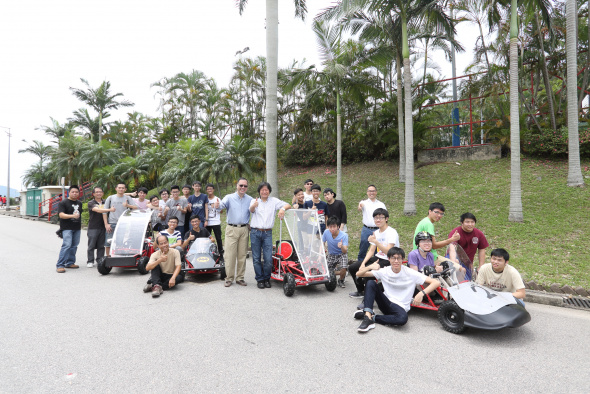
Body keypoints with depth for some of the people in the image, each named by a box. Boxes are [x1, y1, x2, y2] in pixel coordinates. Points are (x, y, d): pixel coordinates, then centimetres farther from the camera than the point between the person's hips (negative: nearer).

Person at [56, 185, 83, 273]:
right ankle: (60, 265, -11)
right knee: (67, 245, -15)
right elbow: (61, 215, -17)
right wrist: (72, 216, -32)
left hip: (77, 228, 7)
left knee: (74, 246, 9)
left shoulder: (79, 203, 16)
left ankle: (70, 263, 19)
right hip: (67, 228, -7)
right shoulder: (63, 203, -5)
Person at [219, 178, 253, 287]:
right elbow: (222, 205, -16)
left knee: (242, 255, 7)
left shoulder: (250, 199, 9)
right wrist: (217, 205, -40)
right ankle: (229, 278, 9)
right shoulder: (229, 197, 1)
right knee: (230, 255, -3)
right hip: (231, 229, -2)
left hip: (244, 229, 2)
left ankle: (240, 278, 18)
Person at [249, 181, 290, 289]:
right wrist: (254, 205, -39)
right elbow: (251, 210, -14)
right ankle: (260, 279, 18)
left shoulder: (274, 201, 9)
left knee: (268, 259, -5)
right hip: (255, 232, 0)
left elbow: (288, 205, 3)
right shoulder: (254, 201, 7)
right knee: (256, 258, 4)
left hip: (267, 233, 0)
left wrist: (283, 208, -21)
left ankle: (267, 279, 16)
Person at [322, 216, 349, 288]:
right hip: (331, 255, 4)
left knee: (343, 269, -30)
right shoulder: (326, 233, -18)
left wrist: (341, 247, -51)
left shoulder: (344, 235, -25)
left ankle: (341, 280, 7)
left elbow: (345, 251, -28)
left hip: (341, 254, -3)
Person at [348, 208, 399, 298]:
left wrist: (375, 241, -34)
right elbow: (371, 251, 8)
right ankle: (360, 291, 24)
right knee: (352, 268, 4)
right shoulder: (376, 233, 10)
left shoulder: (392, 232, -14)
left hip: (388, 261, -8)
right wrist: (363, 264, -5)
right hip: (377, 258, 8)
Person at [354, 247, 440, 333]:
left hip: (400, 306, -2)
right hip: (385, 302, 3)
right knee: (370, 283, -20)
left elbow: (436, 282, -12)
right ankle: (367, 318, -31)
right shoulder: (384, 271, -2)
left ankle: (371, 317, -21)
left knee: (403, 318, -39)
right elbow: (359, 274, -1)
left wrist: (422, 293, -28)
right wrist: (370, 267, -22)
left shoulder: (410, 273, -9)